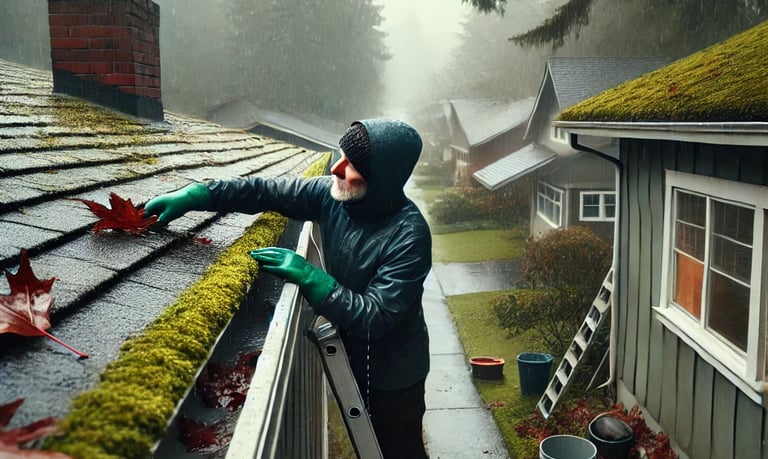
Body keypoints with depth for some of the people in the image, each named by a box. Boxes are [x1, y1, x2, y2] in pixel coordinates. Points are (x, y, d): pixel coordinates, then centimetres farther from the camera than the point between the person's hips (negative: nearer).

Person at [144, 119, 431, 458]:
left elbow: (375, 317, -32)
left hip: (393, 374, -6)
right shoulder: (333, 194, -13)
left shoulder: (408, 236, -32)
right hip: (352, 354, 6)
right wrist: (196, 196, -15)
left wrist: (309, 277, -34)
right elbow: (269, 191, -8)